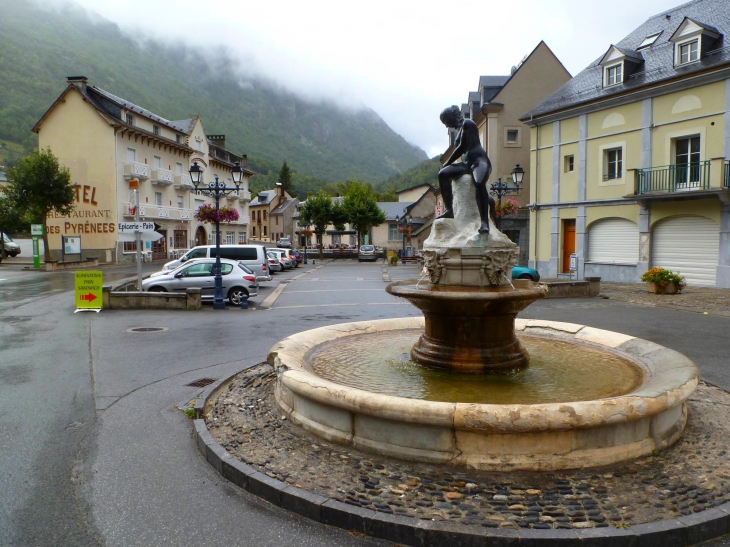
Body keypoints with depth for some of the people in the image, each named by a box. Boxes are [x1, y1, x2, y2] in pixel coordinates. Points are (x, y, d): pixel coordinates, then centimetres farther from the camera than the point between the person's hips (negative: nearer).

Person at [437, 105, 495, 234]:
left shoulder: (467, 124, -1)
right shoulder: (460, 129, 26)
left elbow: (462, 147, -11)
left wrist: (447, 163, -5)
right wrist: (447, 165, 16)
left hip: (479, 161, -9)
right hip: (468, 163, 9)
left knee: (479, 183, -37)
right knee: (443, 174, -10)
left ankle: (484, 222, -43)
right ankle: (449, 210, -15)